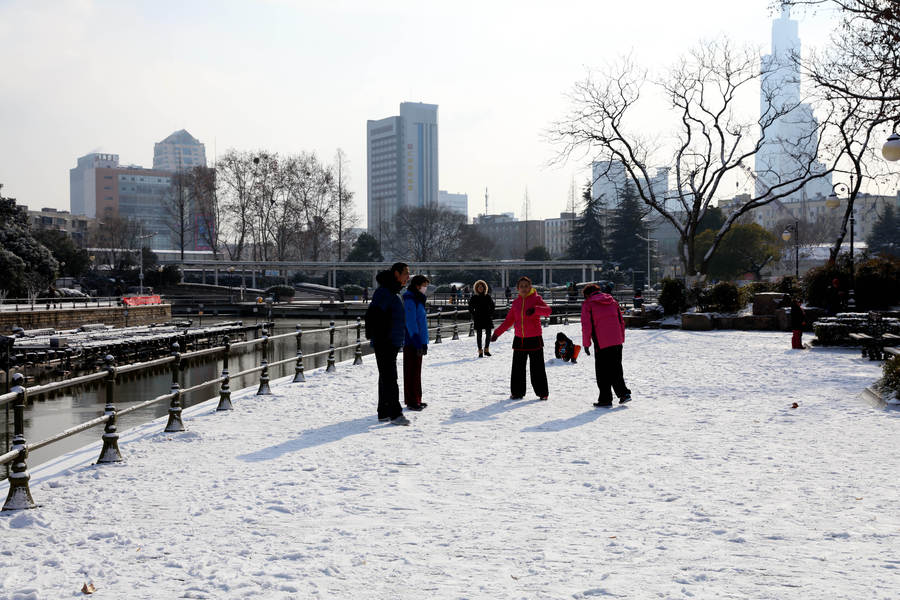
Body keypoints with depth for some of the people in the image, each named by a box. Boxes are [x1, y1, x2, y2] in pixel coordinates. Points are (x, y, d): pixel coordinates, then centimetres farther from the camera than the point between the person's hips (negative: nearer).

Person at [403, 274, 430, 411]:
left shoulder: (418, 299, 16)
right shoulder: (410, 300, -15)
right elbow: (411, 323, -20)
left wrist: (423, 342, 19)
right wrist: (418, 342, -22)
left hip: (418, 342, 10)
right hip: (412, 342, -10)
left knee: (416, 371, 15)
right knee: (412, 372, -5)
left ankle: (416, 400, 22)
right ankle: (411, 401, -1)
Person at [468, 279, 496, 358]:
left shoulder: (488, 297, 4)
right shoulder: (474, 298, -1)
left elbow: (493, 306, 14)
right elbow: (470, 308, 6)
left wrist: (490, 314, 4)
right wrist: (474, 316, -1)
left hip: (487, 319, 2)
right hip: (478, 320, -1)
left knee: (488, 334, -1)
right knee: (479, 335, 0)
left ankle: (486, 349, 16)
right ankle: (480, 351, 8)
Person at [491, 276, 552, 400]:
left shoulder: (536, 299, -3)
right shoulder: (516, 302, 10)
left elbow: (547, 311, -20)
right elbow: (509, 320, 16)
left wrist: (535, 309, -38)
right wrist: (497, 333, 11)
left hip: (534, 339, -4)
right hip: (519, 339, 4)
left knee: (537, 368, -2)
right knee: (517, 368, 6)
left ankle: (542, 392, 10)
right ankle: (517, 392, 15)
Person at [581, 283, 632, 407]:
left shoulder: (588, 304, 0)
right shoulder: (613, 301, 16)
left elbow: (586, 325, -7)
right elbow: (621, 321, 17)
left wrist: (586, 343, -1)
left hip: (601, 343, -5)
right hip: (617, 342, 5)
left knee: (603, 371, 3)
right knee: (616, 369, 17)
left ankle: (605, 399, 4)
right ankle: (624, 393, 12)